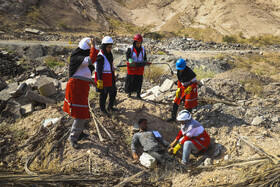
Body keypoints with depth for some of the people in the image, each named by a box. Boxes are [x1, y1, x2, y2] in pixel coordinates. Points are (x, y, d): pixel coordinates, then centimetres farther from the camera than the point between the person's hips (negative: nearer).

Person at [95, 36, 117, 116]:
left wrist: (113, 78, 25)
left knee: (113, 92, 16)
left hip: (110, 79, 9)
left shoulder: (109, 54, 10)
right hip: (104, 79, -9)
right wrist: (100, 81, -26)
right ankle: (103, 109, 21)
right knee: (103, 94, 4)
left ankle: (110, 106, 34)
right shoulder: (100, 57, -19)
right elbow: (99, 70, -22)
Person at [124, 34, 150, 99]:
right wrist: (132, 62, -34)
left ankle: (138, 94, 16)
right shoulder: (130, 49, -6)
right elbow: (128, 57, -16)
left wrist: (145, 62, -6)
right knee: (130, 81, 5)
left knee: (139, 81, 4)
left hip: (140, 68, 3)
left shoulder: (143, 49, 6)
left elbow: (144, 58, 14)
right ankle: (129, 92, 25)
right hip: (132, 68, -2)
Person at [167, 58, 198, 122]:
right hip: (183, 87, 7)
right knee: (176, 101, 5)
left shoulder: (189, 72, -26)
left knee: (188, 104, -1)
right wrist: (178, 89, 3)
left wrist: (189, 89, -29)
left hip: (190, 87, -7)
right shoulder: (178, 71, -5)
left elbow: (194, 82, -18)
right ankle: (173, 117, 16)